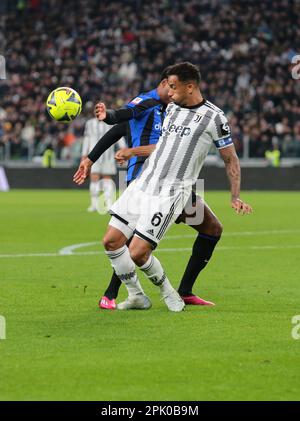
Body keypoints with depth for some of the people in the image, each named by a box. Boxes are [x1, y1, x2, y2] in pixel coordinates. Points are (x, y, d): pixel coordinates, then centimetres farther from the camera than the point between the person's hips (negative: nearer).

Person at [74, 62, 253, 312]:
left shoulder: (214, 118, -7)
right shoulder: (172, 108, 11)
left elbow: (231, 159, 1)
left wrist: (236, 198, -6)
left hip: (170, 195, -7)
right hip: (141, 185, 7)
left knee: (137, 254, -13)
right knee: (111, 241, -2)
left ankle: (166, 290, 16)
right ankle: (136, 296, 14)